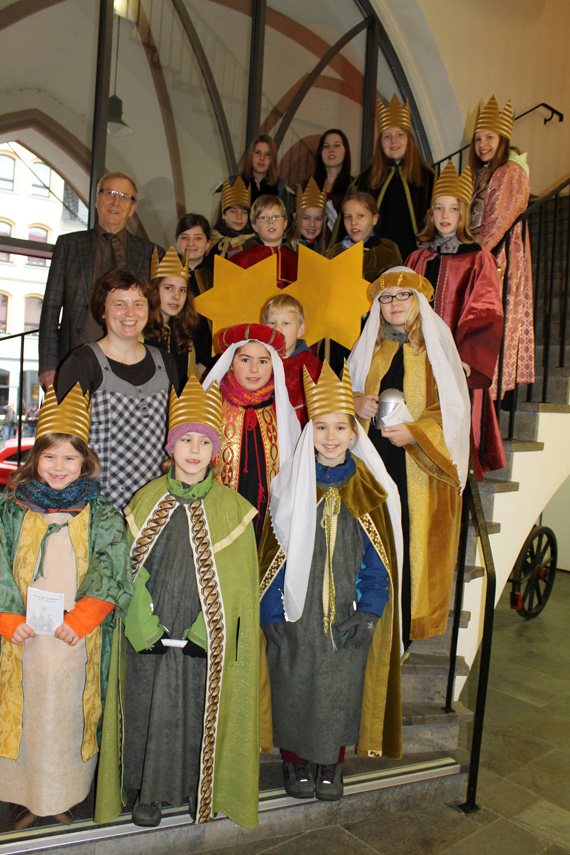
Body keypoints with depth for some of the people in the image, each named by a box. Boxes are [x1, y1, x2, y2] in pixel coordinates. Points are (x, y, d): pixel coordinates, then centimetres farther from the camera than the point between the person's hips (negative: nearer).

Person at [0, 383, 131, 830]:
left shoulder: (101, 513, 2)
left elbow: (110, 573, -5)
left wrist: (79, 619, -14)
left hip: (77, 640, -1)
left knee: (67, 716, 8)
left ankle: (64, 796, 29)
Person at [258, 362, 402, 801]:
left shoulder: (369, 489, -1)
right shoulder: (290, 484, -4)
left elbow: (378, 558, 1)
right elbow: (276, 552, -2)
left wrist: (368, 611, -7)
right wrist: (272, 613, -6)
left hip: (347, 612, 1)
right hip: (296, 611, -1)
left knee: (341, 683, 9)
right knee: (295, 683, 8)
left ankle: (332, 762, 31)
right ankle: (296, 760, 30)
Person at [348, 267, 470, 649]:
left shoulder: (436, 344, 1)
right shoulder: (369, 345, 11)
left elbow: (453, 407, -5)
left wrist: (413, 431, -19)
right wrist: (355, 403, -7)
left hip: (419, 463, -2)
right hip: (372, 457, 3)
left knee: (413, 538, -1)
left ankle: (406, 624, 15)